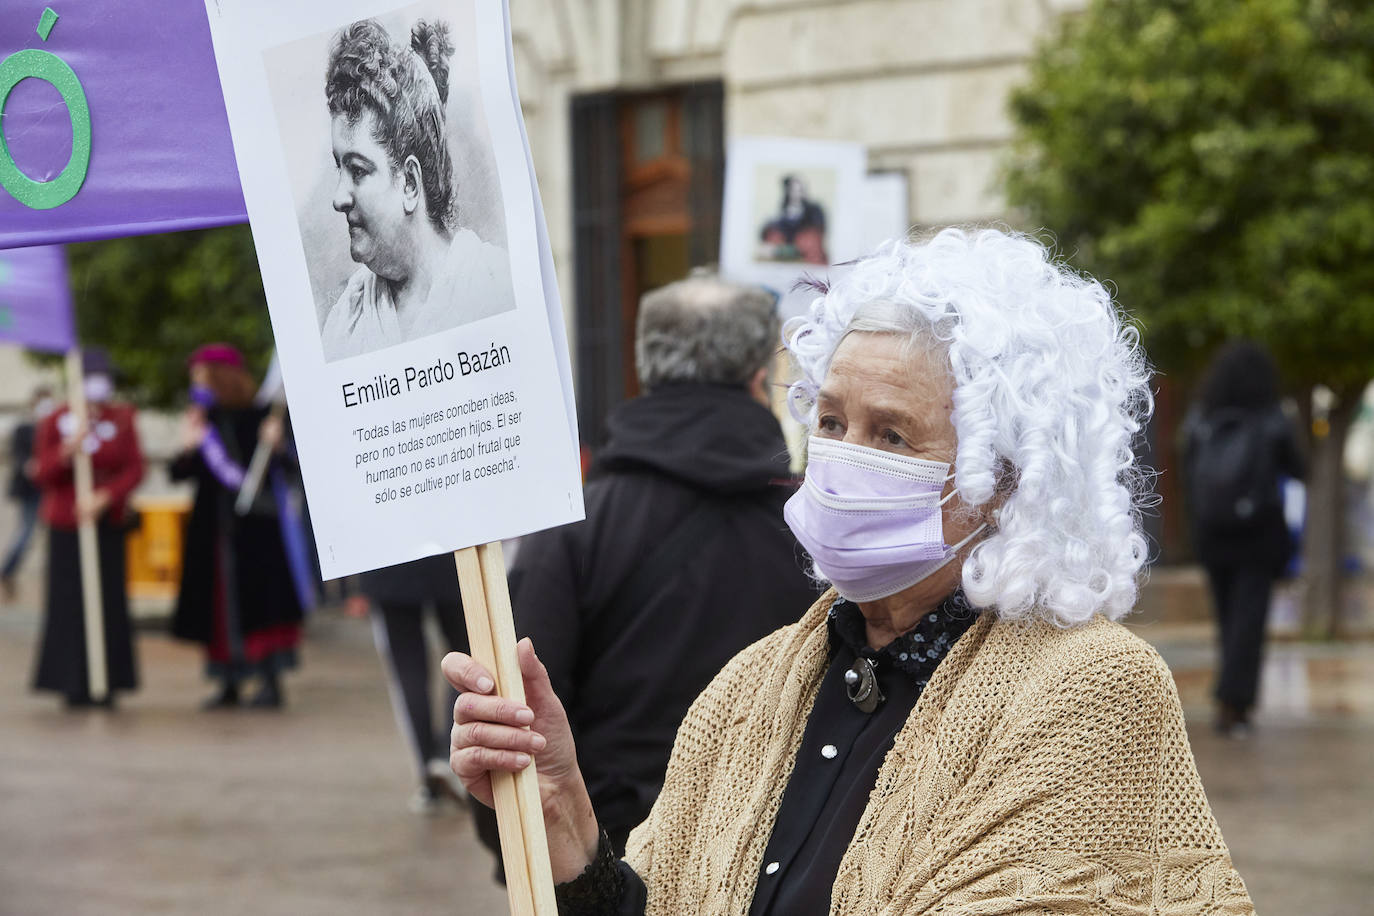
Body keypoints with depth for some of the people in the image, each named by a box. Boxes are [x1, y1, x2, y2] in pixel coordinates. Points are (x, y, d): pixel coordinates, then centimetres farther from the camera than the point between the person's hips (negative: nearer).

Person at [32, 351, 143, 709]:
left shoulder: (122, 420, 4)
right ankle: (73, 684, 2)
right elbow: (43, 477, -5)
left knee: (110, 602, -2)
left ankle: (106, 683, 4)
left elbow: (135, 470, -2)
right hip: (66, 525, -1)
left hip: (108, 522, 1)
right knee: (69, 602, -4)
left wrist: (104, 498, -17)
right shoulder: (55, 422, -1)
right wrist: (69, 449, -23)